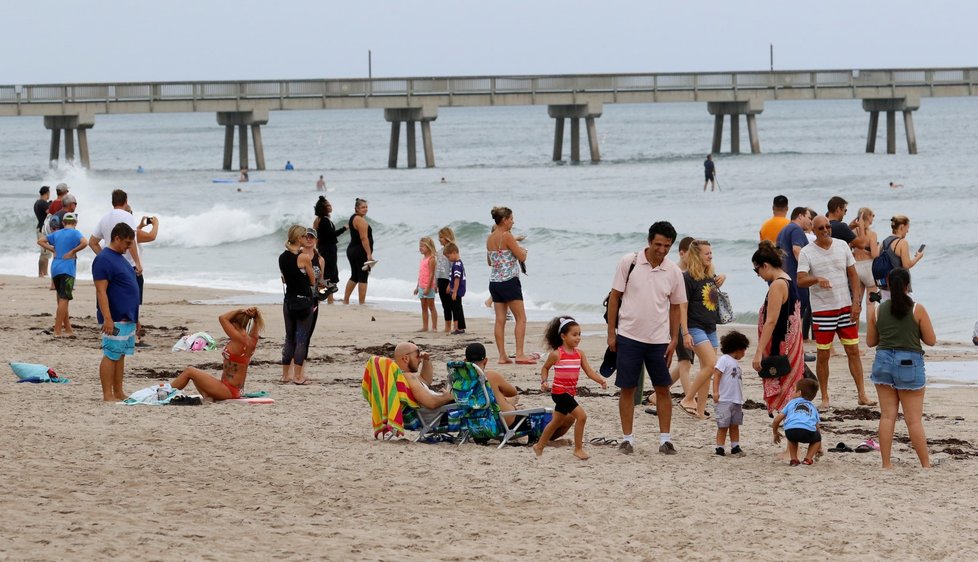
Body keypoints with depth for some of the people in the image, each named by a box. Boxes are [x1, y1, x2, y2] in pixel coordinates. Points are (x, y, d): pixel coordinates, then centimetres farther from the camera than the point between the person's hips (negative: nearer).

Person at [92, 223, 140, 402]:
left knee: (121, 355, 11)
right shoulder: (103, 260, -14)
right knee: (111, 355, -7)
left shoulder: (120, 258, 16)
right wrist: (107, 318, -25)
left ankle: (119, 393, 16)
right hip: (115, 319, -9)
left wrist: (134, 315, 23)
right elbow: (101, 291, -19)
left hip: (128, 318, 9)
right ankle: (108, 395, -5)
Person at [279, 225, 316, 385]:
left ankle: (286, 375, 16)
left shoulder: (282, 258, 4)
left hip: (288, 301, 6)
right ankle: (297, 376, -2)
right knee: (302, 339, -1)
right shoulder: (304, 258, -14)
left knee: (289, 338, 14)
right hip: (304, 300, -6)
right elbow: (313, 281, -4)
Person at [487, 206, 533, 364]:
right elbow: (522, 257, -10)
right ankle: (520, 354, -7)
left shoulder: (490, 238, 10)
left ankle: (502, 355, 4)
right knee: (521, 318, -1)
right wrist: (523, 250, 12)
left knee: (500, 320, 6)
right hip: (509, 281, -7)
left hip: (494, 282, 7)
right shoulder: (507, 236, -13)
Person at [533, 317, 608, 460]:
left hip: (570, 393, 7)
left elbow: (589, 371, -2)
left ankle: (539, 446, 36)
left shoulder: (579, 354, 3)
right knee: (581, 415, -17)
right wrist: (544, 381, -11)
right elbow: (545, 368, 4)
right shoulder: (556, 354, -11)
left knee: (557, 422, 20)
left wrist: (601, 380, -18)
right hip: (559, 391, -7)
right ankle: (578, 449, -8)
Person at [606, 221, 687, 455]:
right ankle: (627, 438, 10)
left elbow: (676, 308, 9)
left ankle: (665, 438, 10)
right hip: (629, 337, -2)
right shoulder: (629, 262, -5)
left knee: (663, 389, 3)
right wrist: (611, 333, -3)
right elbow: (614, 297, -1)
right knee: (627, 388, 2)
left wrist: (674, 340, 3)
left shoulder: (673, 272, 1)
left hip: (659, 340, 2)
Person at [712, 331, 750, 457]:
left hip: (736, 401, 8)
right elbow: (717, 375, -14)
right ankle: (719, 449, -1)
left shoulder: (736, 363, 18)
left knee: (735, 425, 10)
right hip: (724, 400, -8)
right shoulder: (724, 359, -6)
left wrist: (741, 400, 19)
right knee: (723, 426, -4)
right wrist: (715, 391, -24)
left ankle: (735, 447, 14)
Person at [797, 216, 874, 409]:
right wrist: (817, 279, -34)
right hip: (822, 309, -3)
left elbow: (853, 275, 9)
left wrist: (856, 302, 0)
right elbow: (800, 280, -14)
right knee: (822, 355, 1)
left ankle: (862, 395, 5)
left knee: (853, 351, 2)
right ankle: (824, 398, 10)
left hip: (845, 307, 3)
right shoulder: (807, 253, -4)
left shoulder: (842, 246, 6)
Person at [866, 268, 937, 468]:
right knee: (914, 420, 2)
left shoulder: (877, 311, 1)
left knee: (887, 416, 8)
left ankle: (886, 464, 6)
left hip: (884, 361, 3)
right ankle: (926, 465, 7)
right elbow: (931, 340, -3)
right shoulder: (917, 310, -7)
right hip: (909, 363, -3)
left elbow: (870, 341, 10)